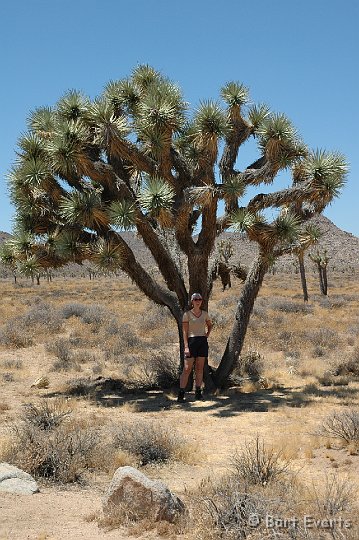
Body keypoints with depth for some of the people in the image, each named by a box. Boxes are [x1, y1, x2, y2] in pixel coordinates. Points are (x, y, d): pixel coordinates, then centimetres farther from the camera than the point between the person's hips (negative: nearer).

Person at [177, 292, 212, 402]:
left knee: (200, 368, 6)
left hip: (203, 342, 4)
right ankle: (181, 394, -6)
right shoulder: (187, 314, -4)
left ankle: (198, 392, 13)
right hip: (192, 341, -4)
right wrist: (186, 347, -13)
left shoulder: (205, 314, 8)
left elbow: (210, 325, 27)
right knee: (187, 368, -7)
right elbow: (185, 332, -6)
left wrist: (207, 335, 10)